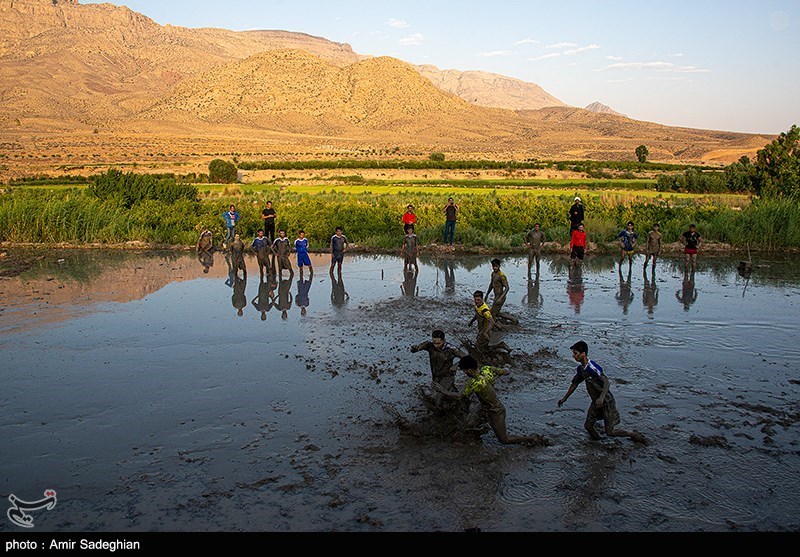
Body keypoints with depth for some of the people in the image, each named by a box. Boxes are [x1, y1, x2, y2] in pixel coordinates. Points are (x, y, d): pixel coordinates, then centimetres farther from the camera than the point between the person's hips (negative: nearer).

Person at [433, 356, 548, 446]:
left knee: (504, 440, 8)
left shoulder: (476, 383, -36)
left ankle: (533, 439, 16)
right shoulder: (487, 369, -15)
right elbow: (505, 372, -2)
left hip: (496, 412, -8)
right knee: (469, 424, 7)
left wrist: (442, 390, -17)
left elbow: (459, 397, -27)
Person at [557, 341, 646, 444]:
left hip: (607, 402, -8)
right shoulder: (580, 368, 2)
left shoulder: (592, 367, -26)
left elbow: (607, 382, -30)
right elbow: (575, 383, 16)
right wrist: (564, 398, 21)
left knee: (610, 432, -4)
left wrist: (601, 398, -44)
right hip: (596, 402, 8)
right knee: (588, 425, 2)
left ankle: (634, 435, 16)